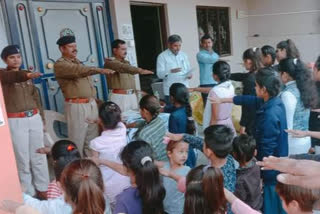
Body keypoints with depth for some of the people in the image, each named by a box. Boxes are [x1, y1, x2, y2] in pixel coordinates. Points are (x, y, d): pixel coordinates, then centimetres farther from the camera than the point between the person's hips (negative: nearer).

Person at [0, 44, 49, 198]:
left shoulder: (27, 76, 13)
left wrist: (41, 118, 13)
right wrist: (27, 75, -48)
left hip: (34, 118, 5)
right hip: (16, 121, -5)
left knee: (39, 156, 10)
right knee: (23, 159, 0)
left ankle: (43, 188, 22)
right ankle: (29, 194, 11)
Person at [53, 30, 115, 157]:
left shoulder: (78, 62, 18)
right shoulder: (60, 65, -9)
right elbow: (79, 71, -27)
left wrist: (94, 99, 22)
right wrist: (100, 70, -39)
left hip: (91, 104, 8)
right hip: (76, 106, -8)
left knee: (92, 139, 12)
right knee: (77, 140, -1)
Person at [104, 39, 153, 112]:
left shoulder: (127, 62, 18)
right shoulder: (110, 62, -9)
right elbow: (123, 68, -25)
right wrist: (140, 70, -36)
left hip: (132, 96, 7)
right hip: (119, 97, -7)